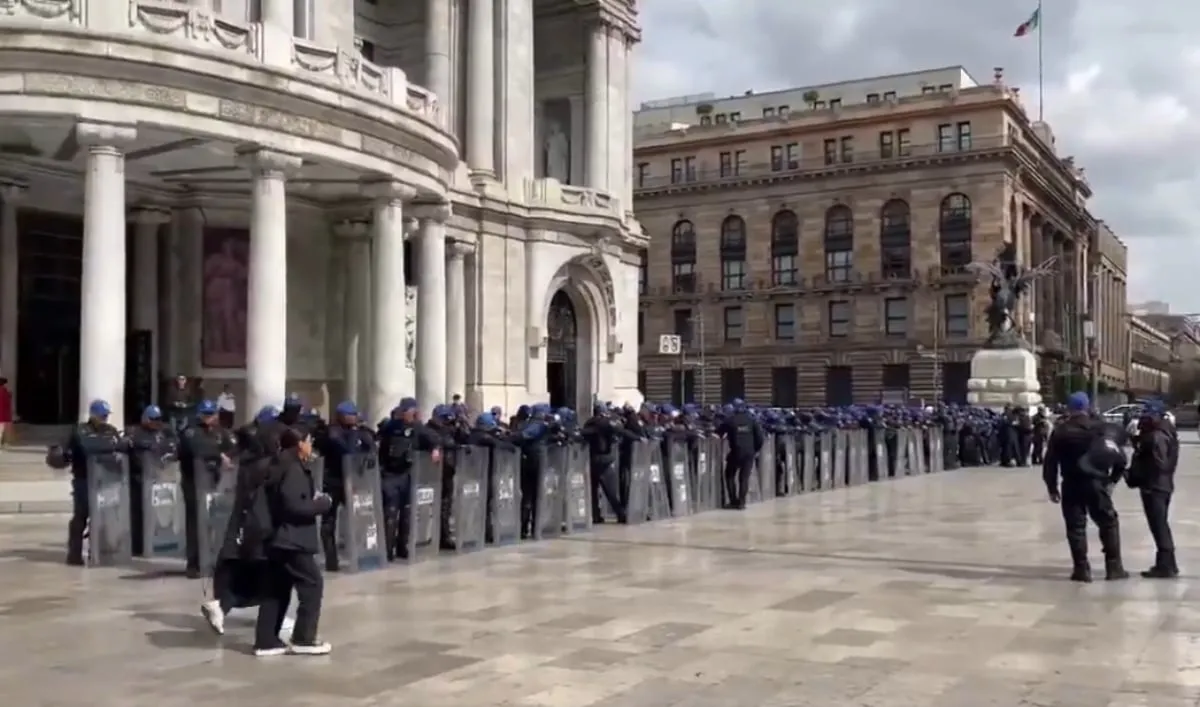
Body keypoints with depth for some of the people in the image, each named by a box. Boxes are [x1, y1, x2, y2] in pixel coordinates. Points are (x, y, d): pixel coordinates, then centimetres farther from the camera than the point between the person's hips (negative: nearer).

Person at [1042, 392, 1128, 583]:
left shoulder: (1060, 431, -1)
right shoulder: (1101, 428, 2)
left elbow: (1050, 461, -2)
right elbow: (1119, 456, -3)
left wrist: (1052, 487, 6)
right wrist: (1112, 479, 7)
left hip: (1071, 485, 0)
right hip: (1096, 483, 1)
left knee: (1076, 526, 5)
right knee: (1108, 523, 13)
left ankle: (1081, 569, 3)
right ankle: (1114, 567, 12)